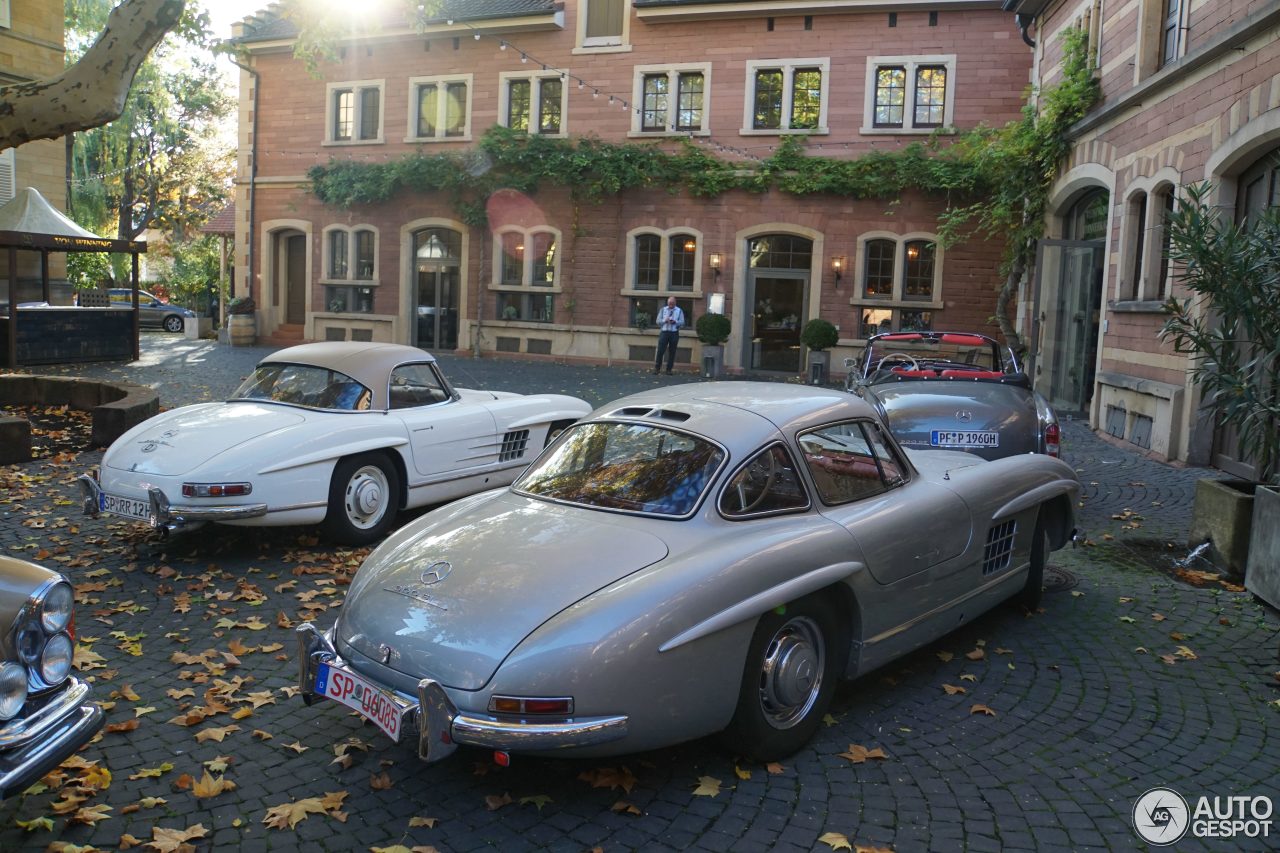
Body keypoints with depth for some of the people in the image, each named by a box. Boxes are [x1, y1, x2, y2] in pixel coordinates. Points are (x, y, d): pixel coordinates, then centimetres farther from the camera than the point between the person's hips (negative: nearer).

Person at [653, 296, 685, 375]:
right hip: (664, 332, 0)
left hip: (674, 333, 0)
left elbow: (682, 322, 0)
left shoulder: (679, 311, 8)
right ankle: (656, 368, 1)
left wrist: (675, 321, -18)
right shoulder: (663, 309, 12)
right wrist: (664, 320, -12)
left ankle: (669, 369, 9)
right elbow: (658, 321, 7)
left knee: (672, 352, 2)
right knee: (660, 350, -6)